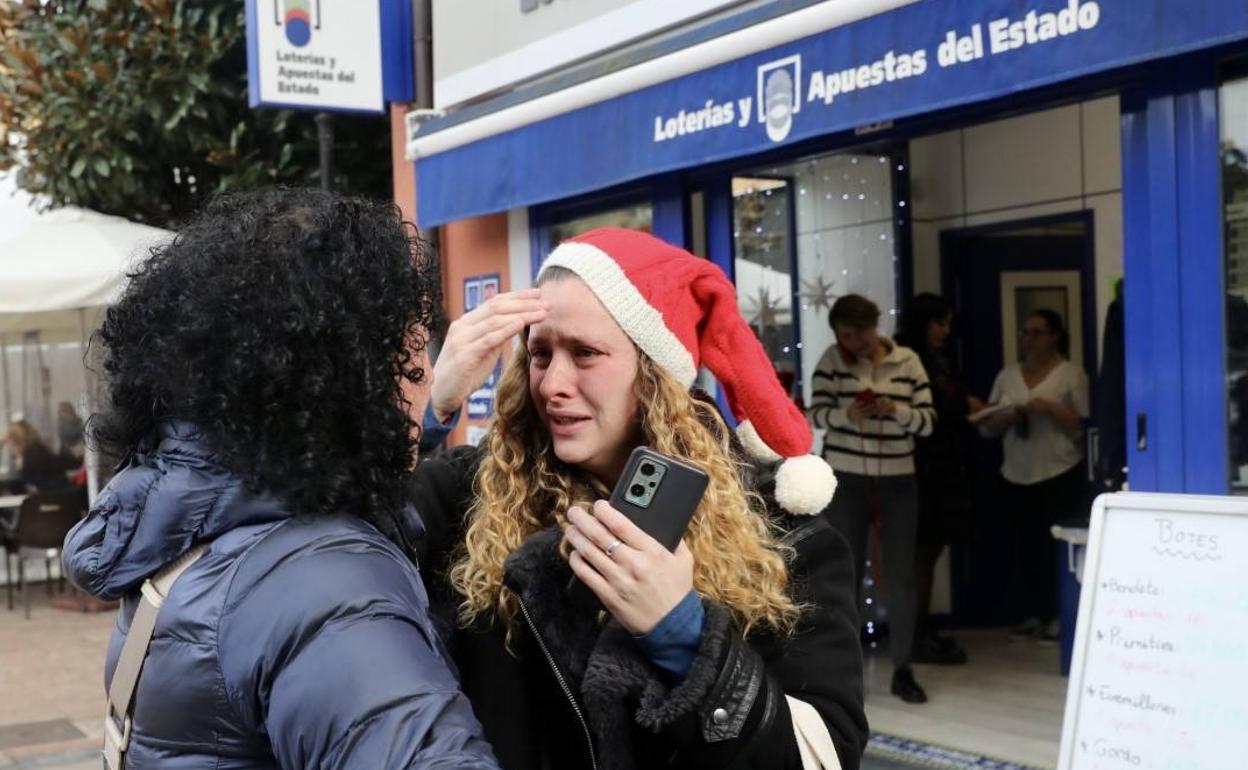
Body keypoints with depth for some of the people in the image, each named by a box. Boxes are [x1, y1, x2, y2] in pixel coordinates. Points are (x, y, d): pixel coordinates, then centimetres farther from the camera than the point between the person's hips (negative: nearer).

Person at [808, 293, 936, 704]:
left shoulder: (907, 361, 0)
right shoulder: (832, 360, -1)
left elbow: (928, 420, -1)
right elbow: (816, 413, -5)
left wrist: (896, 410, -20)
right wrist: (846, 414, -25)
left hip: (897, 481, 1)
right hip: (845, 481, -1)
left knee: (900, 576, 2)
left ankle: (902, 671, 10)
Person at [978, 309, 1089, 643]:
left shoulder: (1071, 375, 1)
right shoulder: (1007, 375, 14)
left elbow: (1083, 425, -6)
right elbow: (986, 427, 14)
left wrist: (1050, 408, -16)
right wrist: (1007, 418, -6)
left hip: (1059, 474, -4)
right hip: (1017, 475, 5)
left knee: (1056, 545, -7)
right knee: (1026, 544, 6)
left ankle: (1057, 616, 1)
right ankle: (1031, 614, 14)